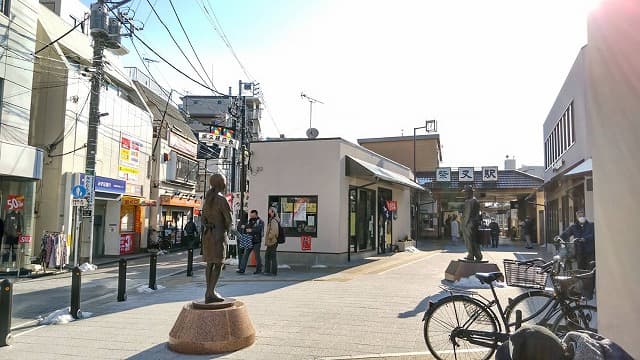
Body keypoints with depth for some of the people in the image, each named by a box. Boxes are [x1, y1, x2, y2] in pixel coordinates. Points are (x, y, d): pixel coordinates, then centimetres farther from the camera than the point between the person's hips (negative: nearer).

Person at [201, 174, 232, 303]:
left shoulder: (207, 200, 11)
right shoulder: (221, 199, -14)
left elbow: (204, 220, 14)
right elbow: (228, 219, -10)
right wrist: (227, 228, 9)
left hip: (207, 234, 8)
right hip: (219, 234, -8)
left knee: (210, 263, 12)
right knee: (218, 264, -6)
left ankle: (209, 291, 17)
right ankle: (210, 293, -11)